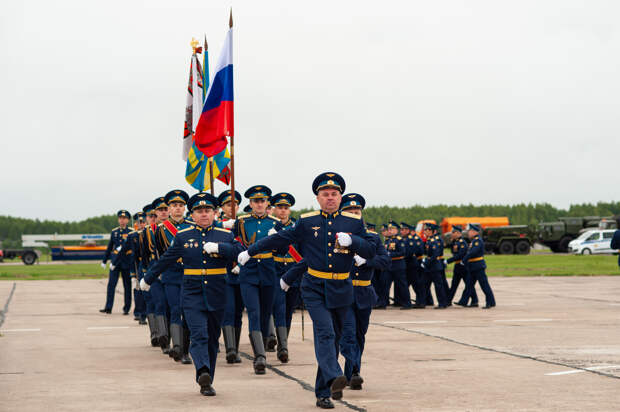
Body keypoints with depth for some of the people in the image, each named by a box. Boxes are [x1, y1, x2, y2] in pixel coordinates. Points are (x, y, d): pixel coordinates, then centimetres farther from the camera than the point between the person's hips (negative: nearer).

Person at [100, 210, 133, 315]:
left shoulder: (131, 232, 0)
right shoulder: (114, 232, 11)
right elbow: (109, 247, 18)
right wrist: (104, 261, 20)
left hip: (126, 262, -3)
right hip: (115, 262, 3)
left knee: (127, 286, 4)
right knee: (111, 284, -5)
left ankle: (126, 308, 11)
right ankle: (108, 308, -6)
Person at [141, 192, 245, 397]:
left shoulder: (225, 235, 6)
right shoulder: (182, 236, 5)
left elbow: (240, 250, -9)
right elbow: (166, 260, 14)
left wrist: (218, 247, -21)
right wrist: (148, 278, 21)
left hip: (216, 295, 2)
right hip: (192, 293, -2)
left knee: (212, 338, 8)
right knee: (199, 334, -18)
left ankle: (206, 381, 18)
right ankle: (203, 372, -34)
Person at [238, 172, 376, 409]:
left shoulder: (354, 222, 3)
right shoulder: (307, 222, 2)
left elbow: (370, 251, 2)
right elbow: (280, 239, 10)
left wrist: (351, 240, -17)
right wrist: (250, 251, 13)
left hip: (341, 290, 2)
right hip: (314, 288, -2)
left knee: (332, 338, 6)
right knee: (324, 331, -21)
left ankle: (323, 393, 13)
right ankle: (334, 379, -37)